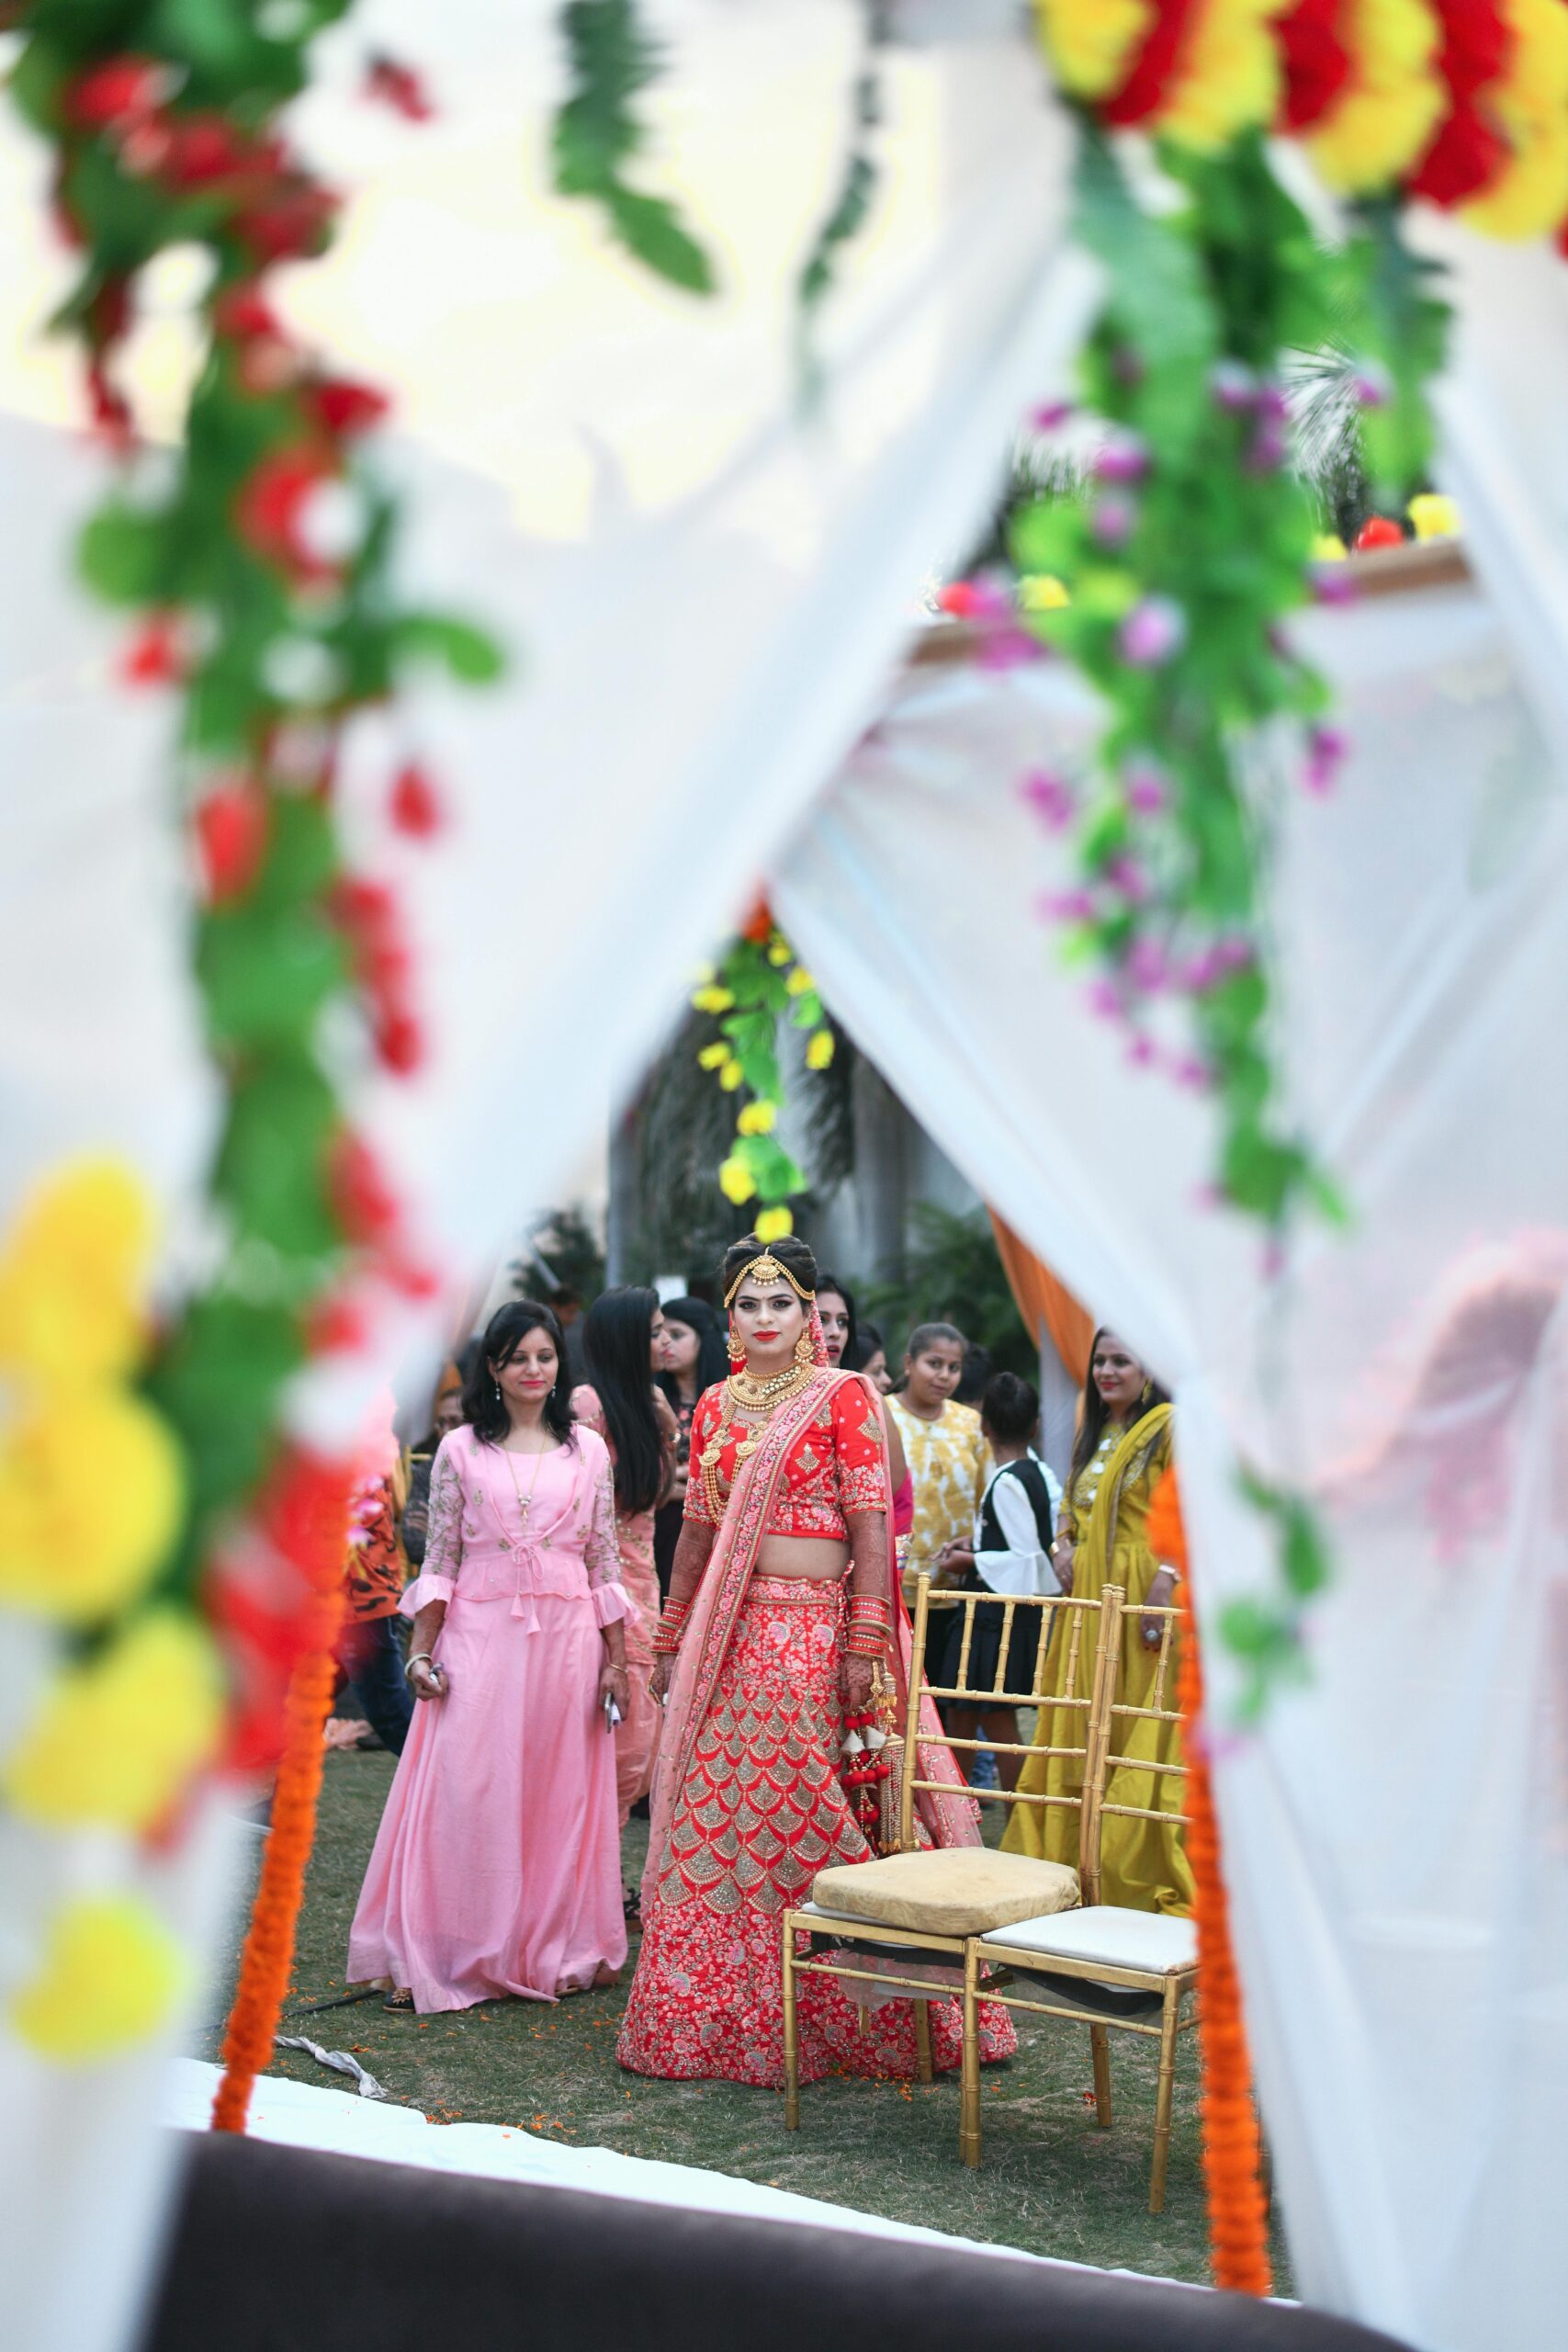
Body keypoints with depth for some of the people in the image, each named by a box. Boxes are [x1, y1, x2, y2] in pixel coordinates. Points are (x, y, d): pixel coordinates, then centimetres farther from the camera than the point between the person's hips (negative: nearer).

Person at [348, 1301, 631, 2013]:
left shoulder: (587, 1449, 8)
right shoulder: (460, 1450, 5)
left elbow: (605, 1561, 8)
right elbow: (439, 1559, 4)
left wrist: (617, 1660, 4)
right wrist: (422, 1653, -3)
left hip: (567, 1638, 1)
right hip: (479, 1636, -1)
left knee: (560, 1794, 3)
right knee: (463, 1795, -4)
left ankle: (558, 1952, 14)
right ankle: (445, 1957, 2)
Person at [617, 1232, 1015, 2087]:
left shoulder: (843, 1397, -2)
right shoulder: (714, 1409, 13)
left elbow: (871, 1525, -8)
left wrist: (866, 1645, -15)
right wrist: (672, 1639, 15)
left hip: (815, 1627, -5)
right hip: (728, 1633, 5)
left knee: (806, 1813, -4)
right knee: (714, 1814, 6)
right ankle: (711, 2012, 17)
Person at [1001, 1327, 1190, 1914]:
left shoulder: (1169, 1426, -6)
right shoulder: (1093, 1430, 19)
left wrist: (1166, 1580, -24)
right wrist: (1061, 1545, 8)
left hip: (1140, 1595, -8)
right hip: (1087, 1593, 8)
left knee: (1140, 1733, -6)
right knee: (1077, 1730, 10)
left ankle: (1140, 1870, -1)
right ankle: (1069, 1852, 17)